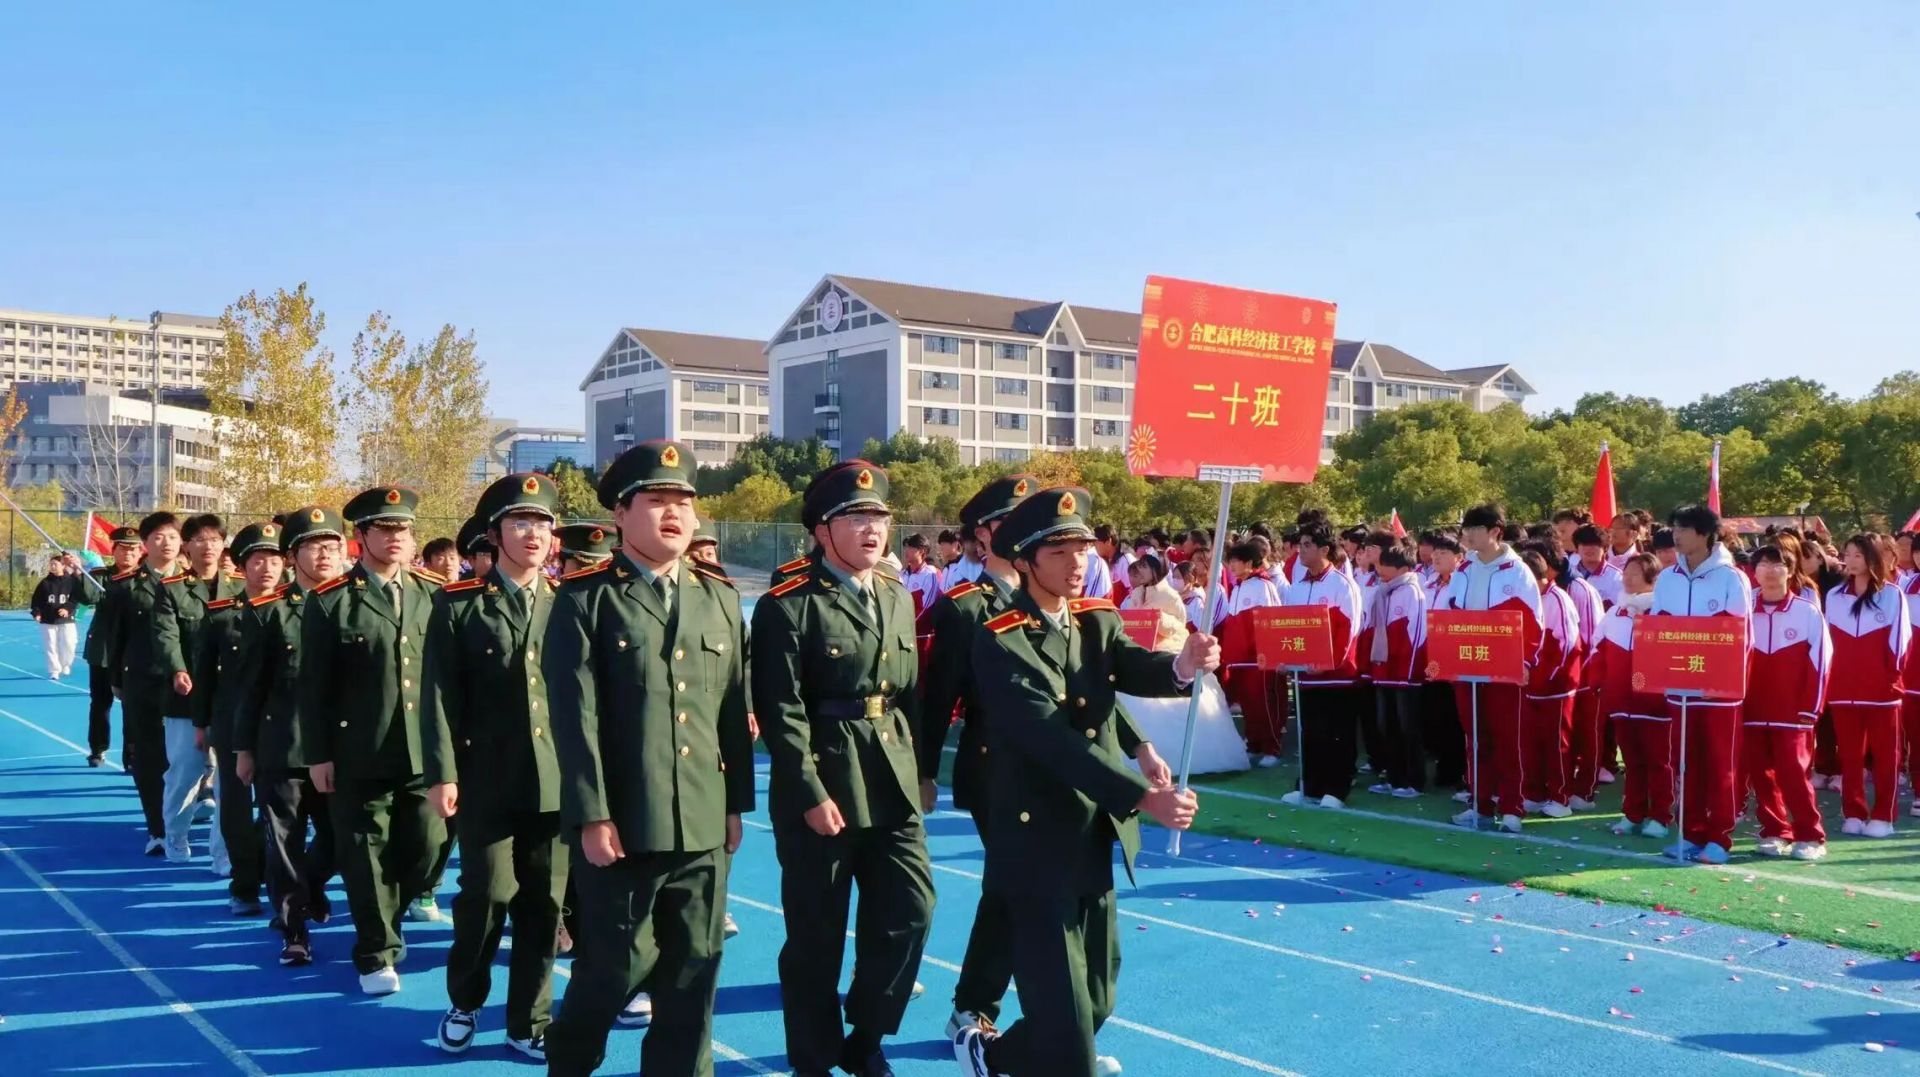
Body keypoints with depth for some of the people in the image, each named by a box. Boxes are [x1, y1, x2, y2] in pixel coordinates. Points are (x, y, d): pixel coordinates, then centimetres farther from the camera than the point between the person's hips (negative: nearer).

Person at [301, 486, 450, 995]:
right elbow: (313, 687, -2)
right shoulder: (330, 601, -2)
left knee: (427, 850, 7)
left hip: (425, 754, 3)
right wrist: (319, 755, -5)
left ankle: (385, 920, 34)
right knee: (368, 860, 5)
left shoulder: (434, 594, 7)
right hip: (361, 757, -3)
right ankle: (376, 953, 21)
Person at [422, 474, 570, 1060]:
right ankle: (464, 1001, 25)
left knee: (545, 903, 6)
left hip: (557, 781, 2)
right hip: (488, 780, -2)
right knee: (488, 895, 0)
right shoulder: (458, 604, 1)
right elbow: (440, 695, -3)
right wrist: (441, 774, -9)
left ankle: (529, 1020, 21)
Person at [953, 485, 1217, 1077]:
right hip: (1039, 845, -7)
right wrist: (1143, 796, -33)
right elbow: (1052, 739, -25)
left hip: (1097, 842, 7)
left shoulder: (1100, 622, 6)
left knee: (1095, 1001, 18)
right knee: (1063, 1017, -2)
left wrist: (1184, 665, -35)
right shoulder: (1000, 643, -15)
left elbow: (1138, 671, -12)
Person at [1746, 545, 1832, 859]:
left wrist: (1811, 708, -6)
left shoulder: (1808, 612, -3)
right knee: (1761, 774, 6)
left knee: (1794, 773, -6)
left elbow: (1819, 661, -3)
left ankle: (1810, 837, 4)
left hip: (1793, 713, -3)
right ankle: (1774, 833, 16)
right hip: (1753, 711, 3)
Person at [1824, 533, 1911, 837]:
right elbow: (1828, 639, 10)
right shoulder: (1834, 596, 9)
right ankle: (1853, 814, 10)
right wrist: (1831, 676, 5)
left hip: (1882, 687, -3)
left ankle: (1882, 816, 6)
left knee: (1885, 754, 2)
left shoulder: (1892, 595, 0)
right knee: (1849, 754, 5)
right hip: (1843, 687, 3)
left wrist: (1892, 672, -5)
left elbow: (1900, 637, -1)